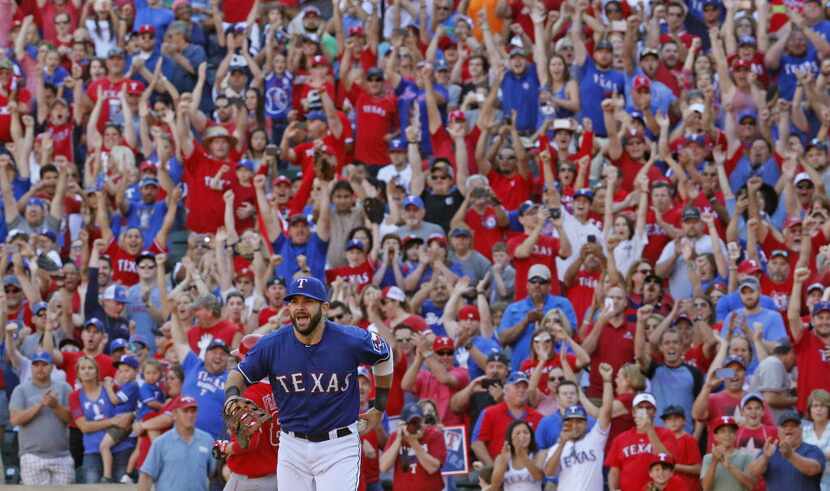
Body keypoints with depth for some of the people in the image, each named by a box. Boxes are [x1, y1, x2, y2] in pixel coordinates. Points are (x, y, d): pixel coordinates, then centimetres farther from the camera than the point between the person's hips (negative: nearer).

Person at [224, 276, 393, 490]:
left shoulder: (351, 342, -11)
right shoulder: (272, 346, -6)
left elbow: (384, 356, 10)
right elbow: (239, 375, 7)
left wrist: (379, 408, 14)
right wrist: (231, 399, -16)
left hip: (338, 448, -3)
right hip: (292, 447, 3)